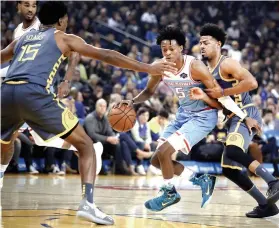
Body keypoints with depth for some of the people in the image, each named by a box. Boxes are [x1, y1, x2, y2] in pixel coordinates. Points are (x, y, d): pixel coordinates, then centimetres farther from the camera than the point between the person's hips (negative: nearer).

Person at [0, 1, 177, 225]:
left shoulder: (22, 38, 32)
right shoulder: (64, 38, 20)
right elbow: (106, 55, 14)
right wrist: (147, 68, 17)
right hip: (34, 93, -5)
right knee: (86, 145, 5)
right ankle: (88, 203, -12)